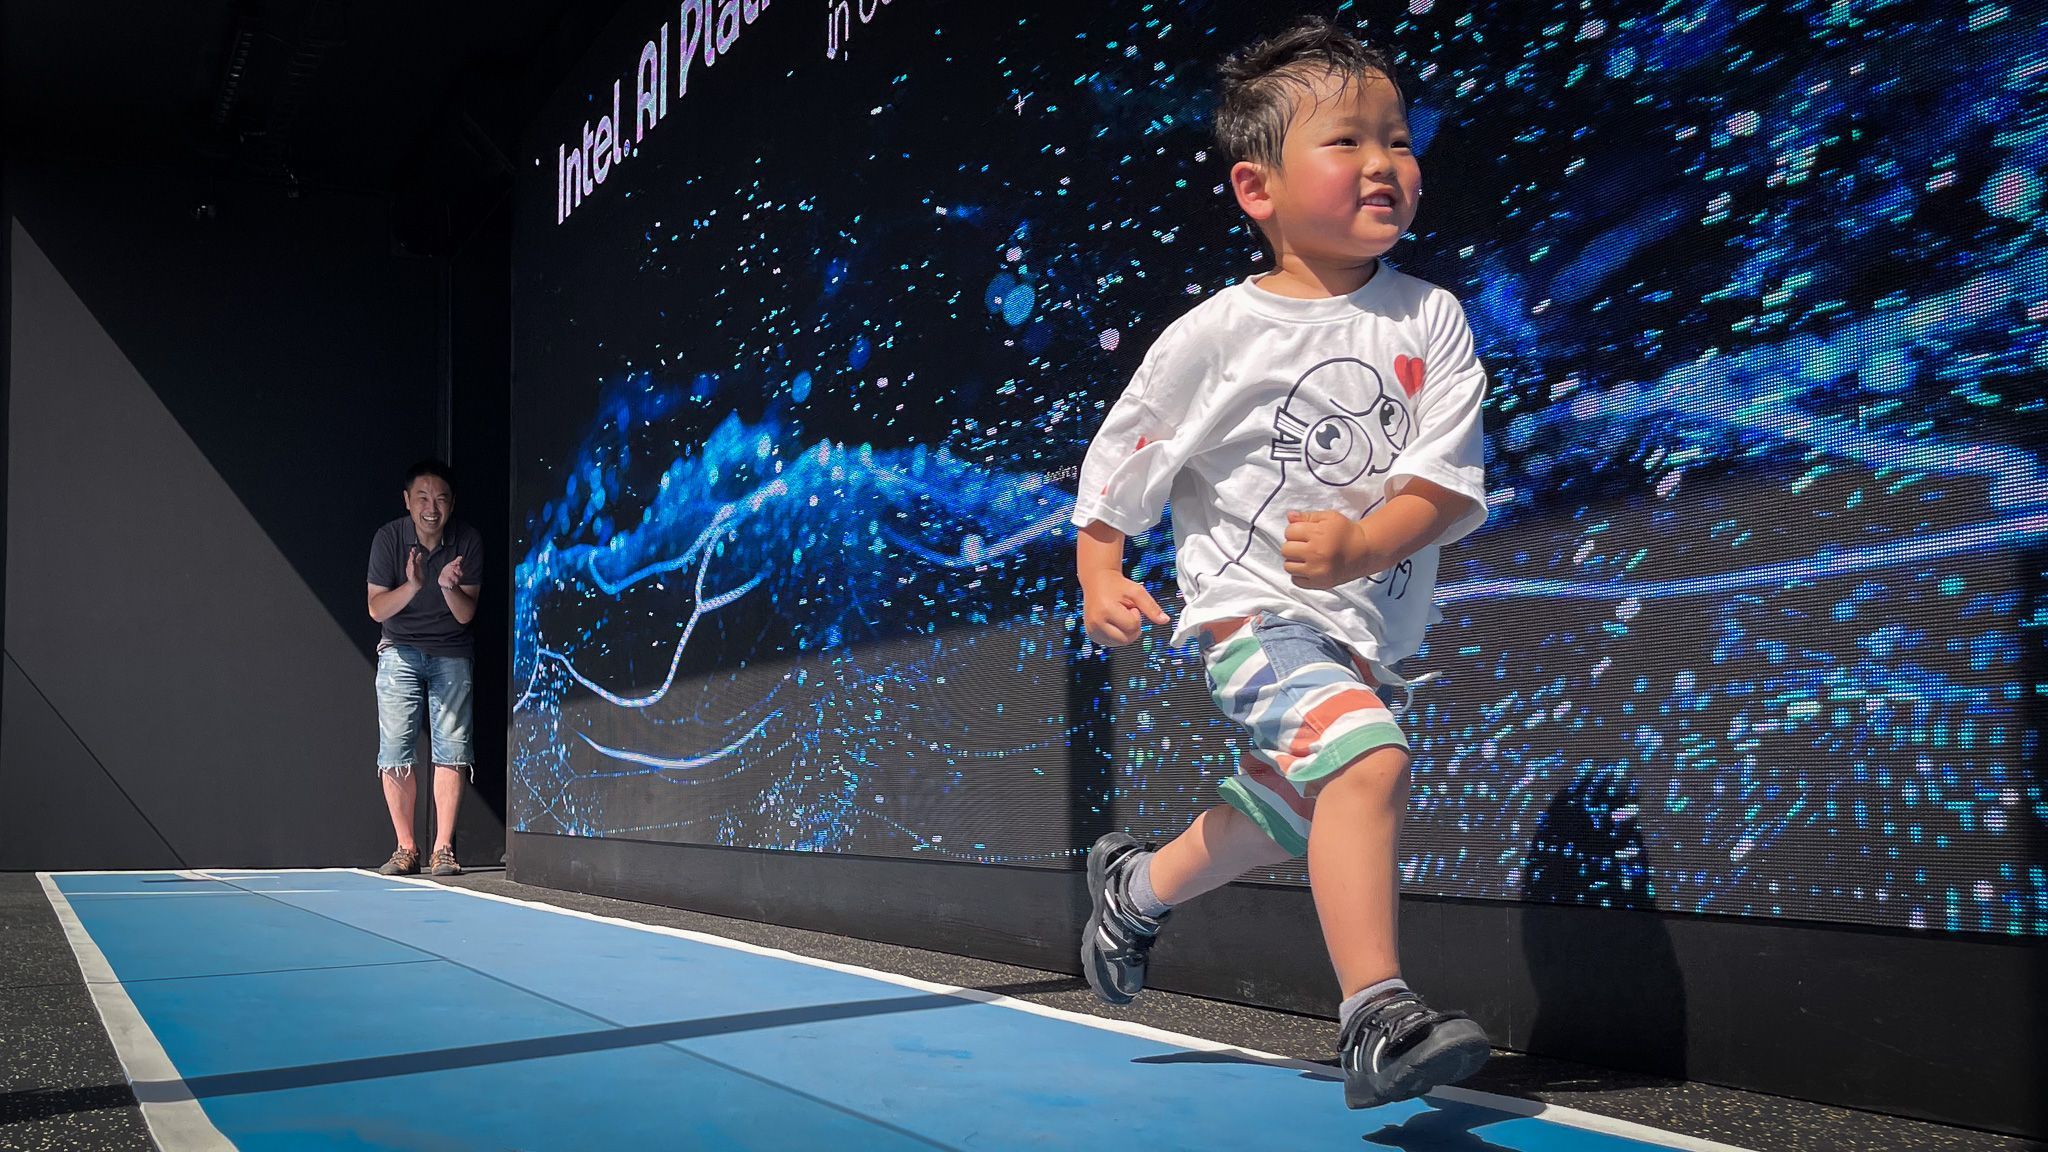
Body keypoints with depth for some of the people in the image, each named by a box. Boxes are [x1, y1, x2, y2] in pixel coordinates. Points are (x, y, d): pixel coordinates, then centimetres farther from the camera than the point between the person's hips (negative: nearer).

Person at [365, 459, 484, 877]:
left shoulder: (469, 542, -8)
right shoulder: (389, 538, -8)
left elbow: (466, 614, -7)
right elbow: (376, 609, -9)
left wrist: (449, 586, -28)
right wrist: (412, 585, -27)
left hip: (452, 654, 0)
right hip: (400, 652, 0)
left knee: (450, 749, -6)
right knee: (394, 753, -6)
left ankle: (443, 849, -2)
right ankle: (405, 848, 3)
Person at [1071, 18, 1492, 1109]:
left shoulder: (1430, 320, -3)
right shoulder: (1214, 335, -9)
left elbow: (1451, 486, -10)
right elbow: (1116, 467, 1)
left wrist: (1361, 545, -26)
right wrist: (1100, 582, -8)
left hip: (1364, 623, 5)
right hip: (1250, 609, -5)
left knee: (1280, 816, 22)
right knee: (1368, 760, -29)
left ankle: (1135, 886, 50)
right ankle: (1376, 1016, -22)